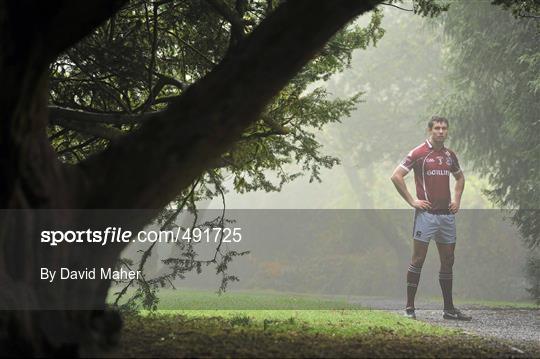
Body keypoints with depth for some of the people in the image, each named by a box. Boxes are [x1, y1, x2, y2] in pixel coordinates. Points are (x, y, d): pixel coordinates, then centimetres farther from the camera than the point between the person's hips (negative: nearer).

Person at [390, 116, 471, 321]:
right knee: (418, 260, -5)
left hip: (447, 214, 6)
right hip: (426, 213, -6)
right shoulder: (419, 153, -5)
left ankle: (449, 309, 15)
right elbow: (396, 176, -9)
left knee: (448, 261, 8)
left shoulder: (449, 155, 13)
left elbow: (460, 177, 31)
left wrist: (457, 200, 15)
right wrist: (412, 201, -10)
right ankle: (409, 307, 0)